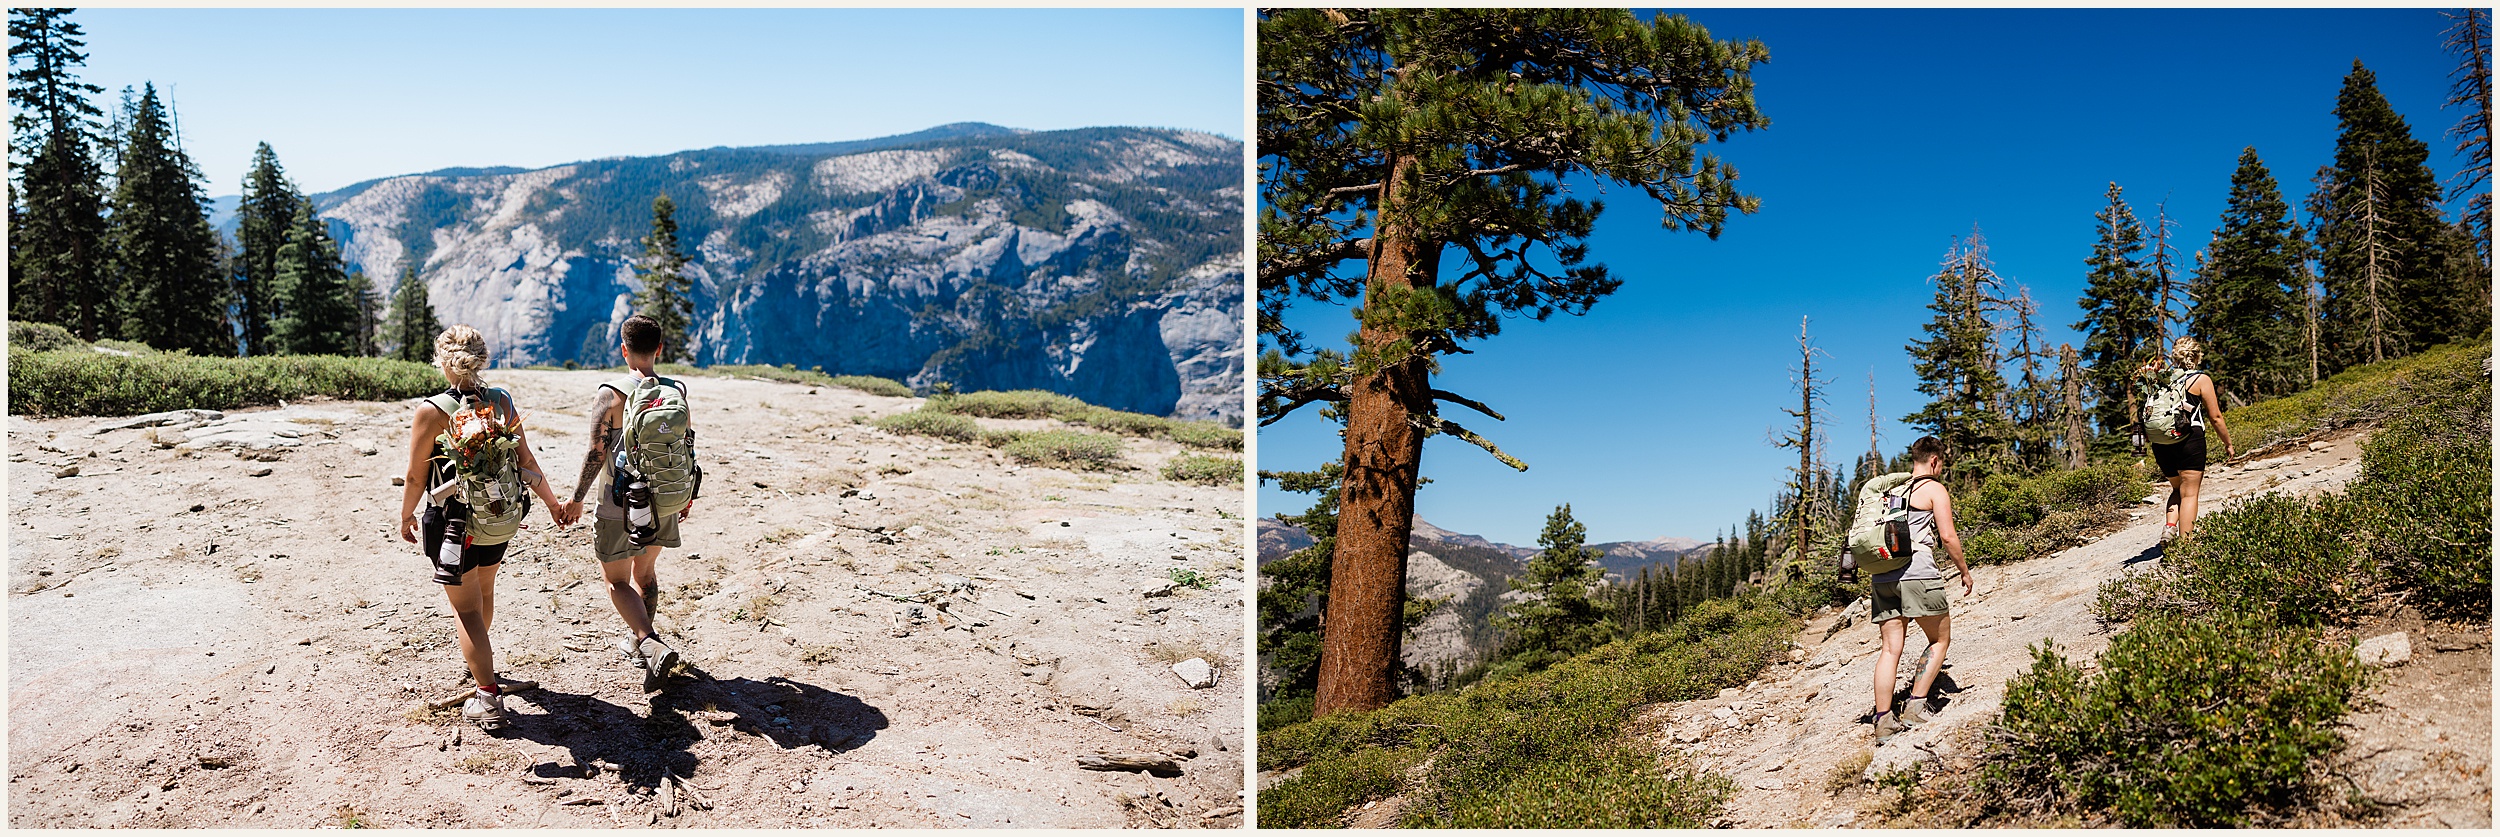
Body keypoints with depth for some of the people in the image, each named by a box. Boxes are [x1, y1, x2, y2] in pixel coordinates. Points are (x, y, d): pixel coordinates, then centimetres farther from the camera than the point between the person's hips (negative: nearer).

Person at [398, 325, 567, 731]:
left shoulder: (432, 411, -16)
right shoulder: (502, 402, -5)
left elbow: (416, 477, -10)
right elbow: (526, 462, -1)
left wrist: (406, 517, 7)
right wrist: (552, 502, 12)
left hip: (454, 523, -5)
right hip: (501, 522, 5)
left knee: (466, 608, 4)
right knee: (483, 593, 27)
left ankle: (489, 698, 1)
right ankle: (478, 657, 52)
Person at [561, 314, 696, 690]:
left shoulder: (613, 394, -15)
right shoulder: (676, 392, -1)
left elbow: (596, 453, -15)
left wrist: (576, 499, -5)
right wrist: (687, 495, 20)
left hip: (620, 505, -5)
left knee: (616, 580, 6)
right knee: (645, 571, 23)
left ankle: (651, 645, -13)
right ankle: (639, 642, 35)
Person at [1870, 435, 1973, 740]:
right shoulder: (1935, 489, 2)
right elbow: (1948, 537, -4)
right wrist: (1964, 572, 7)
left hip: (1882, 575, 6)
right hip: (1917, 572, -6)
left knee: (1891, 649, 4)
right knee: (1940, 639, 10)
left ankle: (1883, 720, -3)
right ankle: (1916, 705, 0)